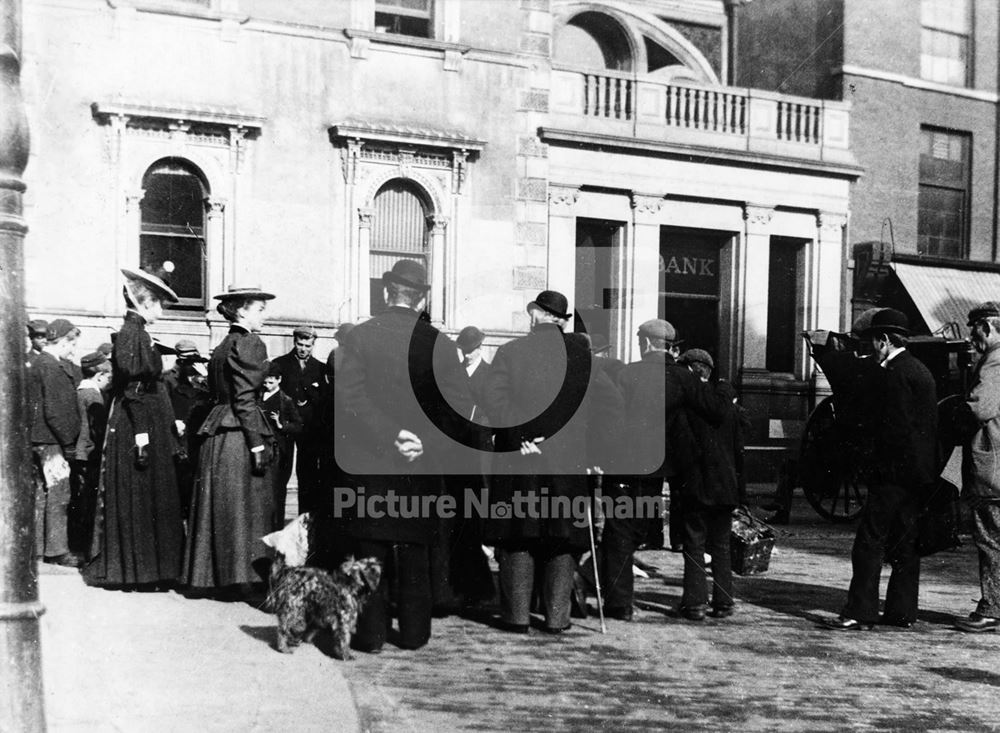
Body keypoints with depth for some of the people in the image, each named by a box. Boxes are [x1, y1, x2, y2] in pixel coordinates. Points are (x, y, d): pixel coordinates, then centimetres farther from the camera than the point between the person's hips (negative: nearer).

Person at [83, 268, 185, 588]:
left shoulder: (135, 332, 15)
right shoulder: (132, 334, -15)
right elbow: (133, 387, -21)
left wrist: (170, 421, 21)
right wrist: (141, 432, -23)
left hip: (145, 428, 10)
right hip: (138, 428, -10)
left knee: (147, 500, 13)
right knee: (139, 499, -2)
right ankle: (138, 570, 5)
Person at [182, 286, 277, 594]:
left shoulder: (222, 346, 17)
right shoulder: (250, 344, -10)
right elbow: (245, 399, -17)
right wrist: (258, 444, -18)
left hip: (216, 433, 9)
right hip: (240, 434, -8)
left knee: (219, 505, 10)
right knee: (243, 506, -4)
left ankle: (208, 574, 14)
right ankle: (240, 576, -2)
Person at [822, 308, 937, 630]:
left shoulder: (898, 372, -14)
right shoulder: (918, 369, 17)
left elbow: (896, 427, -19)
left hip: (896, 471, -10)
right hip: (920, 471, 10)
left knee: (870, 540, -7)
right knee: (905, 543, 12)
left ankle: (859, 612, -7)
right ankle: (902, 611, 16)